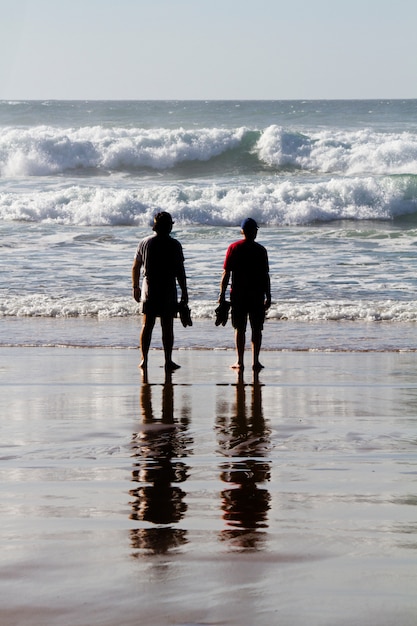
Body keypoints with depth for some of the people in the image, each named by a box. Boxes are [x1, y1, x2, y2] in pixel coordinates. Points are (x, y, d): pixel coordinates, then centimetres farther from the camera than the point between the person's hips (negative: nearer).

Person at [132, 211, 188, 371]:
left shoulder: (145, 243, 3)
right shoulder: (174, 245, -9)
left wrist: (136, 287, 20)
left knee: (147, 325, 9)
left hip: (149, 289, 3)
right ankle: (168, 361, 3)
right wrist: (184, 292, -4)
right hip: (168, 290, -3)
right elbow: (180, 271, -10)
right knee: (167, 327, 2)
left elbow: (135, 267, 9)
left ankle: (144, 359, 6)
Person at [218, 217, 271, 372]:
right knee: (257, 329, 5)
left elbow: (226, 273, -4)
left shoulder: (233, 248, -1)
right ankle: (255, 361, 1)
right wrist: (268, 297, 6)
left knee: (239, 328, 6)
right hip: (257, 294, 0)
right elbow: (265, 276, -1)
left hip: (238, 294, 0)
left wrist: (222, 294, 1)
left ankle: (240, 361, 3)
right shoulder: (260, 250, -1)